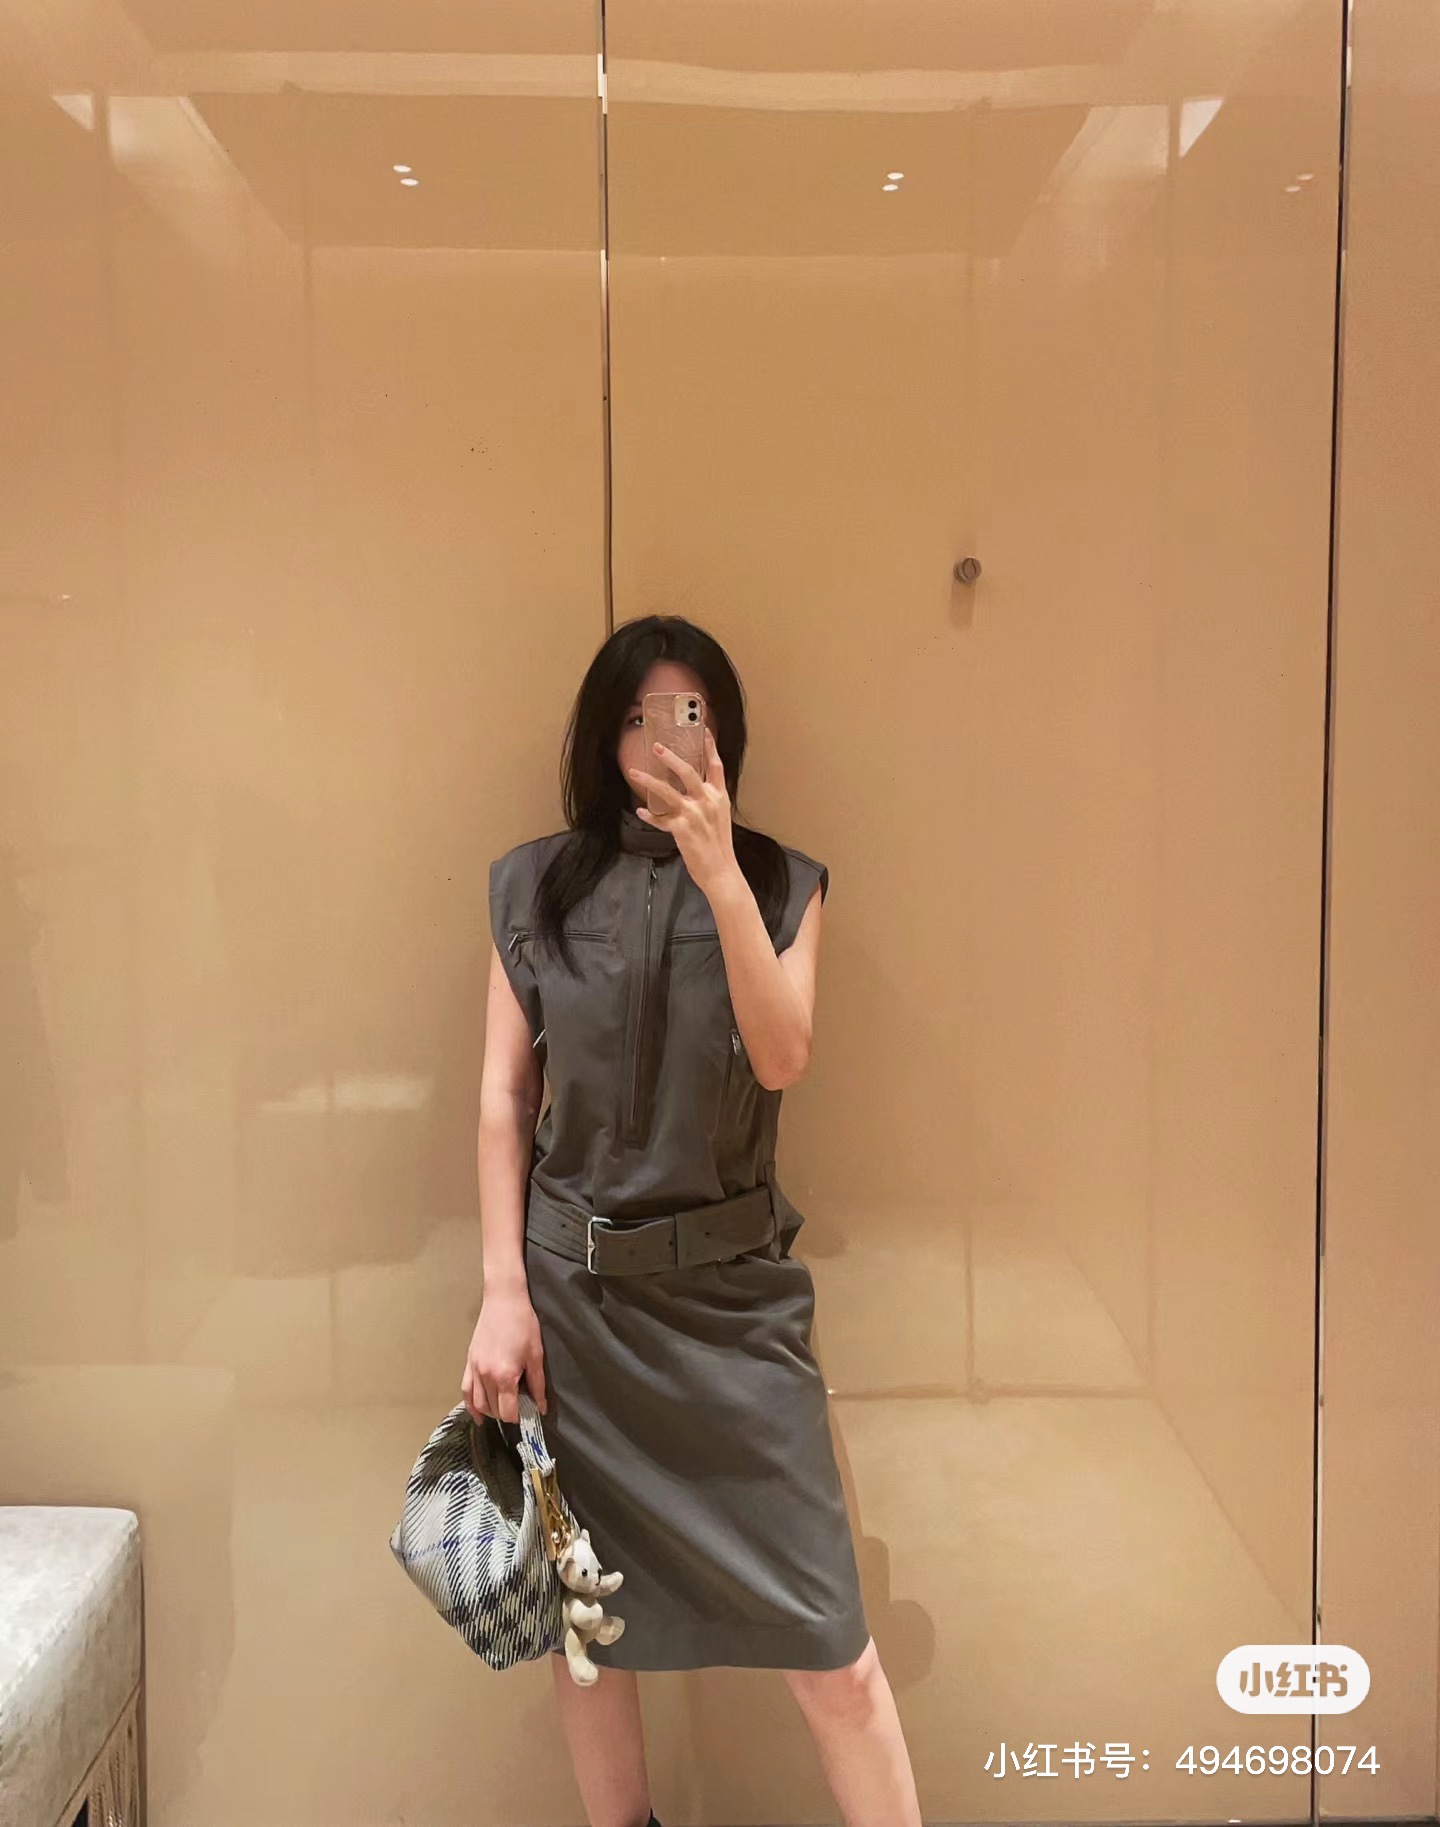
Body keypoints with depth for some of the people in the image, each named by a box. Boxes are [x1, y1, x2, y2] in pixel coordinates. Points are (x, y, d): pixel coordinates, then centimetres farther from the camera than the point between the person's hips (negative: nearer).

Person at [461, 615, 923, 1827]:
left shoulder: (780, 884, 2)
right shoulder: (536, 886, 2)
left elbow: (782, 1059, -14)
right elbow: (504, 1098, 2)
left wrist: (717, 869, -23)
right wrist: (503, 1293, -3)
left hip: (733, 1288, -1)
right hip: (572, 1287, 1)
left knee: (827, 1639, 0)